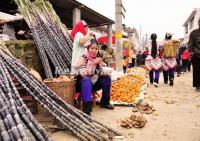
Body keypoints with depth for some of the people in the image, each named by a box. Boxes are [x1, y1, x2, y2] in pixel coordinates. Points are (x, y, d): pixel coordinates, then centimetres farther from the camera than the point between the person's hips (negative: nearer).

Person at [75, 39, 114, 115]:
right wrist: (93, 63, -38)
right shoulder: (82, 58, -18)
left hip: (93, 84, 6)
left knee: (107, 78, -10)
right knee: (87, 80, -37)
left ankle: (104, 102, 4)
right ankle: (86, 109, -38)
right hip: (83, 84, -6)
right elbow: (82, 73, -33)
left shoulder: (98, 59, -1)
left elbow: (102, 73, -1)